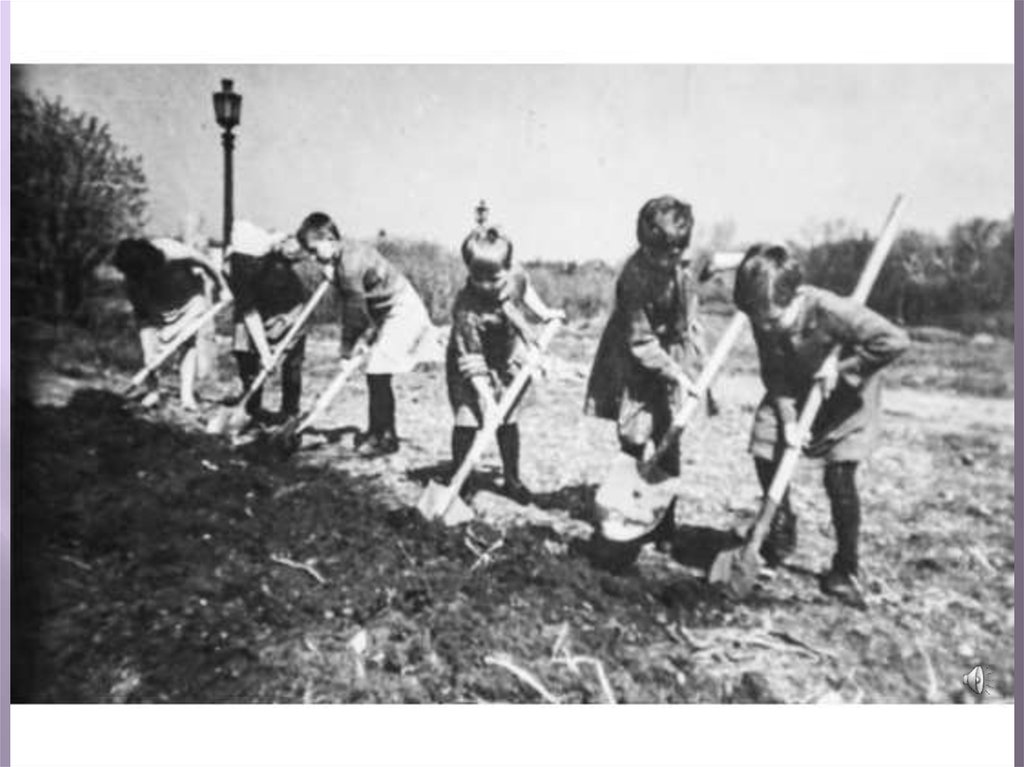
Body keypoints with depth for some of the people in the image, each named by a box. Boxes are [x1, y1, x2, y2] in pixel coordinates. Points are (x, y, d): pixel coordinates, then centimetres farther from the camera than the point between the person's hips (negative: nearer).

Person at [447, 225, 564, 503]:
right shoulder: (467, 310, -36)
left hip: (508, 362, 5)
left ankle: (512, 479, 28)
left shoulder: (516, 276, -21)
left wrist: (543, 313, 7)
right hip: (472, 373, -5)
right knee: (467, 422, -10)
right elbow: (472, 362, -34)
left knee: (508, 421, 12)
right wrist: (486, 401, -37)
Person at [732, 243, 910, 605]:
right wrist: (787, 418, -24)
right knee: (765, 454, -6)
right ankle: (780, 534, 20)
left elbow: (895, 340, -37)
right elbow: (773, 373, -12)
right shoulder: (764, 319, -20)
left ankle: (846, 569, 6)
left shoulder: (829, 310, -37)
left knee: (839, 478, -12)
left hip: (845, 396, -5)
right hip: (794, 392, 5)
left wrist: (842, 368, -31)